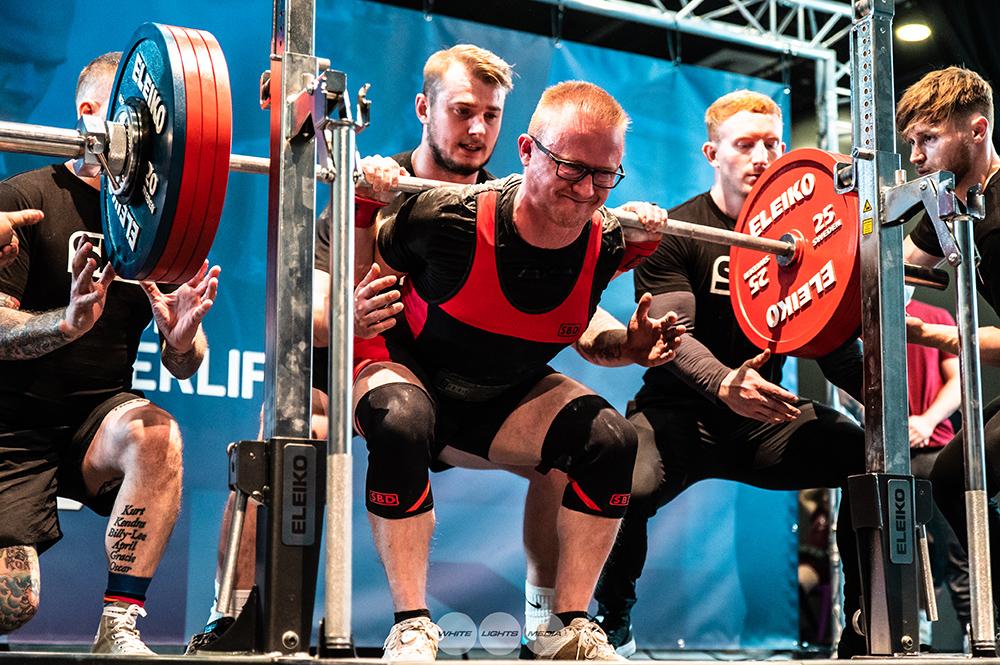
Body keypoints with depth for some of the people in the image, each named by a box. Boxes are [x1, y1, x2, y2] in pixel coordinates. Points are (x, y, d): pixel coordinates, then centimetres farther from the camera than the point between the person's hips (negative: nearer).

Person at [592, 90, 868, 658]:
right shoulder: (676, 233, -5)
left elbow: (833, 342, 5)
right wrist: (724, 383, -40)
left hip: (770, 418, 4)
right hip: (682, 414, -4)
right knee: (623, 485, -34)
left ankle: (864, 636, -2)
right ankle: (614, 627, -5)